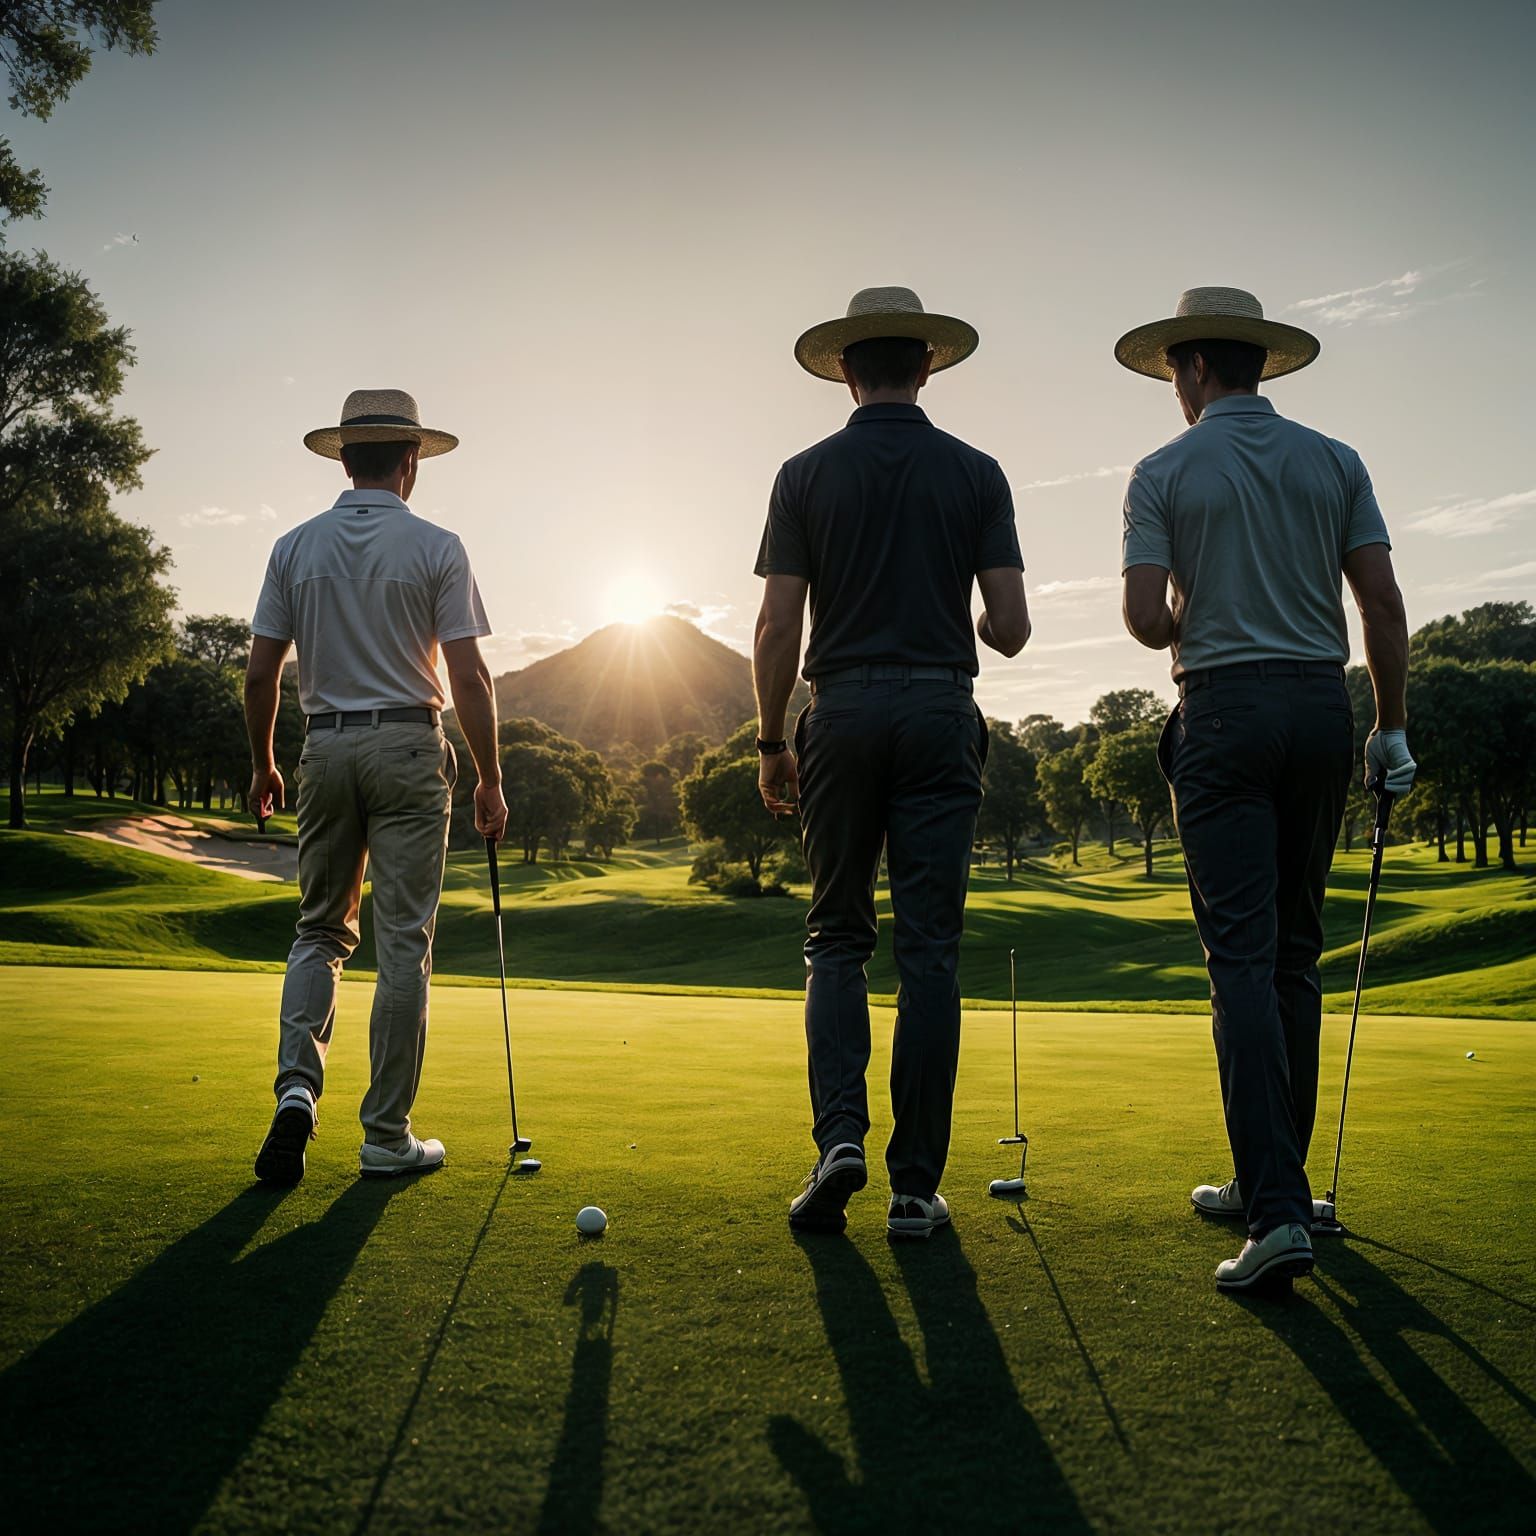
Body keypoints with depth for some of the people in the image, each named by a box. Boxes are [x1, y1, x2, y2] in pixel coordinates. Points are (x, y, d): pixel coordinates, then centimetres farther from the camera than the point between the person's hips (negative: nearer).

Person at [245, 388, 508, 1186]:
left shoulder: (295, 546, 5)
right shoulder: (436, 548, -4)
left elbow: (260, 674, 4)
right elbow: (468, 678, -8)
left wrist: (261, 763, 17)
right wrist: (490, 778, -1)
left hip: (326, 747, 3)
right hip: (408, 747, -3)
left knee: (320, 927, 15)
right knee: (403, 942, 1)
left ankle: (297, 1085, -5)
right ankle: (387, 1135, 6)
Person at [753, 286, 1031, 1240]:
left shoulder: (807, 475, 3)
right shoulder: (976, 474, 5)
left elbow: (778, 627, -2)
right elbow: (1011, 629, 0)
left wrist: (772, 743, 8)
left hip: (841, 713, 0)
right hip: (940, 714, 0)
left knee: (838, 938, 11)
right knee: (930, 951, 2)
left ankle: (840, 1135, -5)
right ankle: (915, 1185, 5)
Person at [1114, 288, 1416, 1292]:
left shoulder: (1165, 473, 0)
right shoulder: (1335, 462, 9)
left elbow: (1147, 618, -8)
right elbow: (1384, 605, 3)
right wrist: (1393, 729, 9)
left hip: (1226, 715, -4)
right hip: (1322, 706, 4)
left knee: (1244, 959, -7)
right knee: (1296, 954, 12)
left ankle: (1279, 1210, -15)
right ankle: (1270, 1181, 21)